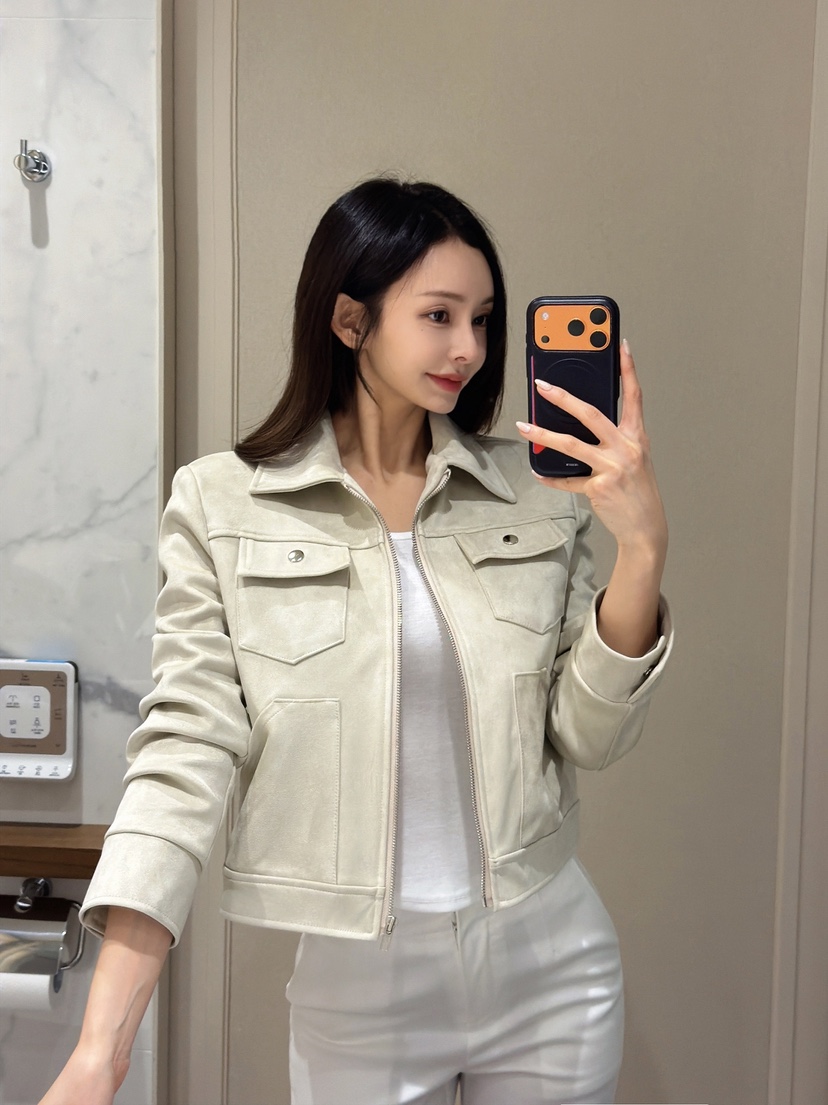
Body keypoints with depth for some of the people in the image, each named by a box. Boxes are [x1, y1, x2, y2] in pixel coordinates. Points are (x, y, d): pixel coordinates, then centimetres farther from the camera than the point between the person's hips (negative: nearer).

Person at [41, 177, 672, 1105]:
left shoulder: (536, 492, -2)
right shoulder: (223, 505, -9)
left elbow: (589, 737, -2)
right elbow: (188, 752, -12)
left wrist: (642, 548, -16)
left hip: (550, 965, 3)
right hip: (356, 983, -2)